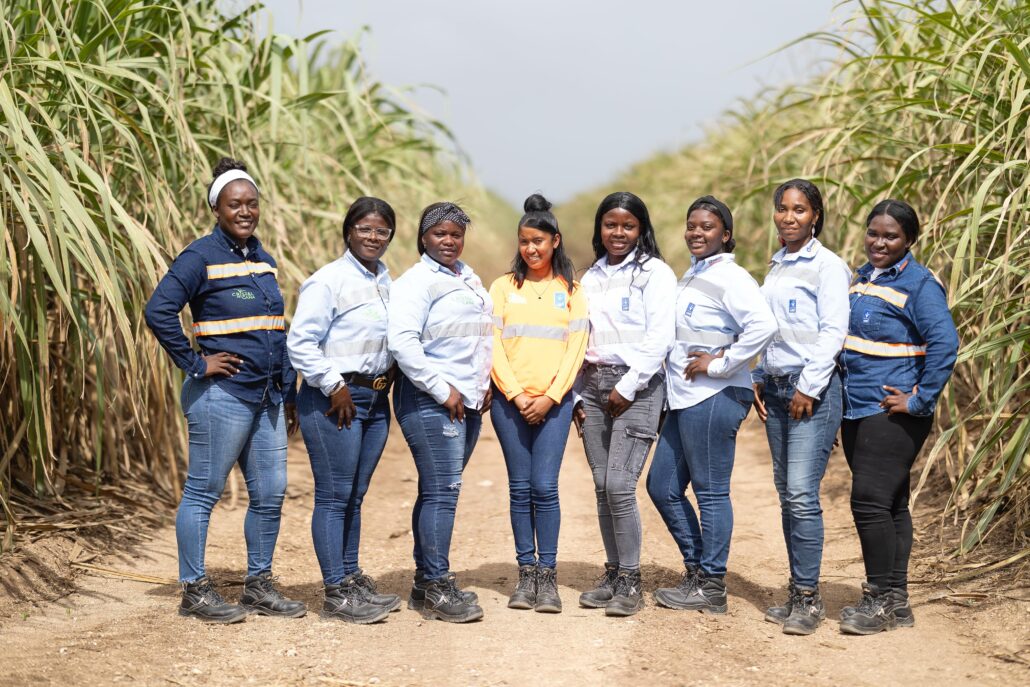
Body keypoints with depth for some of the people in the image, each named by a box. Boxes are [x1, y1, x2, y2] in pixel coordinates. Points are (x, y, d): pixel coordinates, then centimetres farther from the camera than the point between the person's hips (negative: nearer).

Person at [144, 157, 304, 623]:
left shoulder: (262, 259, 14)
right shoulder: (201, 257, -8)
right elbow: (158, 311, -17)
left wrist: (289, 395, 16)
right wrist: (195, 364, -14)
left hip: (267, 397, 8)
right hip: (222, 396, -8)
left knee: (270, 493, 10)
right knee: (203, 492, 1)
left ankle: (258, 586, 21)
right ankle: (194, 591, 9)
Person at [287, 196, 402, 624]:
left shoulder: (388, 283, 13)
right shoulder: (329, 280, -10)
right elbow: (300, 342, -15)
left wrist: (391, 374, 10)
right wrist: (334, 385, -14)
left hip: (376, 400, 7)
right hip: (335, 400, -7)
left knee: (355, 496, 14)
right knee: (334, 496, -3)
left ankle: (351, 579, 23)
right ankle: (336, 594, 1)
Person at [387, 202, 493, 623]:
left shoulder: (470, 279, 18)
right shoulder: (417, 281, -8)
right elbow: (402, 341, -18)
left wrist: (485, 386, 15)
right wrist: (442, 390, -17)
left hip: (469, 401, 8)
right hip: (431, 400, -8)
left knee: (439, 491, 11)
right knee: (442, 491, -9)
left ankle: (425, 583, 16)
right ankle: (438, 587, -4)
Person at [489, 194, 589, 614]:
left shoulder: (571, 291, 9)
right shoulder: (504, 287, 8)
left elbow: (576, 348, 3)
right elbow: (493, 343, 2)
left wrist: (549, 397, -8)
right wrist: (516, 395, -7)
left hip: (554, 402, -1)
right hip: (510, 400, 1)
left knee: (545, 487, -7)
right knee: (520, 488, 2)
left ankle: (548, 576, -1)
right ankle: (526, 574, 9)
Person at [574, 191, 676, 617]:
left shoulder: (654, 273, -2)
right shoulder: (591, 278, 17)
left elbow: (660, 337, -10)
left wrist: (627, 387, -13)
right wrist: (576, 394, 11)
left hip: (636, 386, -6)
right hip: (593, 386, 6)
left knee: (619, 484, -13)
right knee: (602, 486, 5)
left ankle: (630, 582, -3)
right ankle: (612, 574, 15)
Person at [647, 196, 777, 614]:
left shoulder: (730, 278, -13)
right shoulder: (692, 275, 16)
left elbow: (763, 325, -27)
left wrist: (719, 364, -19)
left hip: (713, 399, -10)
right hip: (683, 398, 10)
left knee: (711, 492, -1)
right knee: (662, 487, 13)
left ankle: (712, 589, 8)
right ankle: (697, 572, 24)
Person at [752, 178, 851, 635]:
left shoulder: (827, 265, -6)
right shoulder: (776, 265, 17)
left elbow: (833, 332, -12)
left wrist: (808, 388, -16)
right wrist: (759, 380, 13)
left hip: (813, 389, -7)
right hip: (775, 388, 8)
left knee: (802, 494, -12)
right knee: (786, 495, 8)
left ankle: (808, 598, -6)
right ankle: (796, 592, 14)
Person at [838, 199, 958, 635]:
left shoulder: (919, 284, -10)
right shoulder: (861, 277, 14)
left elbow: (945, 344, -19)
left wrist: (920, 401, -19)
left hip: (893, 413, -8)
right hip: (856, 410, 8)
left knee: (870, 500, -11)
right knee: (889, 504, 12)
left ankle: (881, 600, -1)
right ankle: (895, 601, 18)